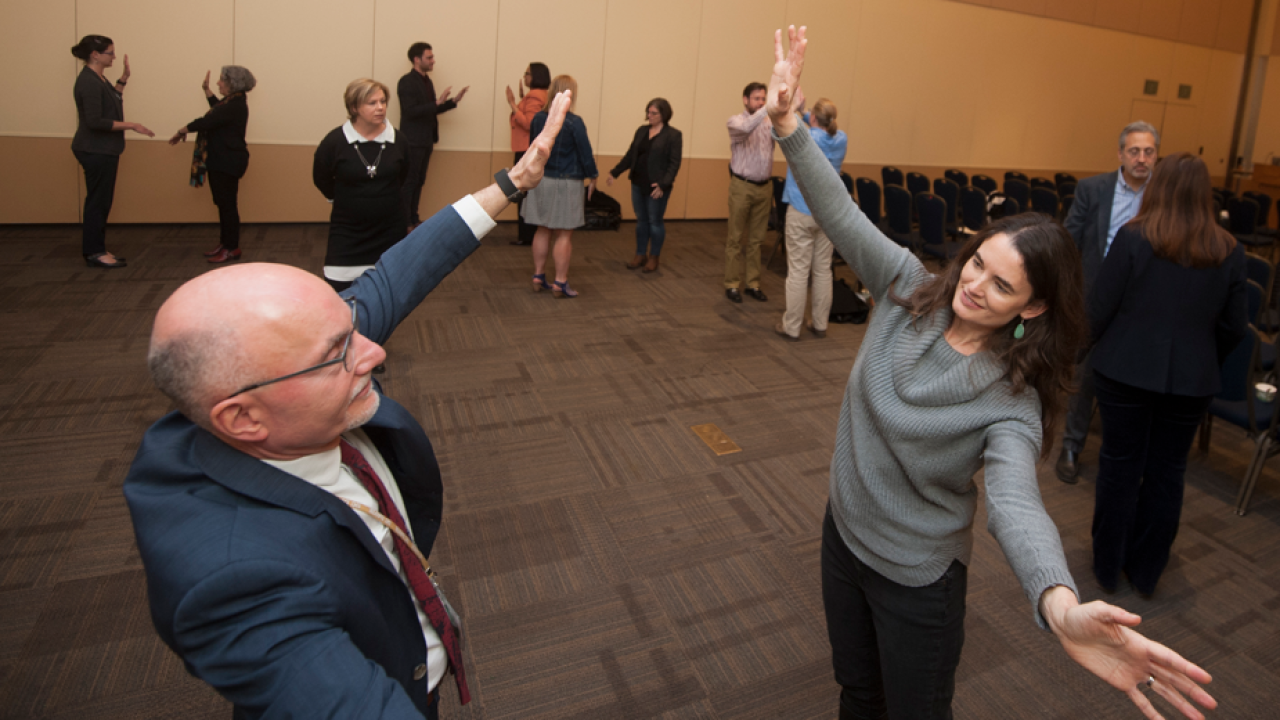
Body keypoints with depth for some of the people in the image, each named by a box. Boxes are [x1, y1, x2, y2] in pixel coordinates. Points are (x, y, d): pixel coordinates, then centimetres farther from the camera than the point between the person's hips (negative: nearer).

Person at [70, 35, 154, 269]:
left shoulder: (98, 78, 11)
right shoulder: (88, 82, -18)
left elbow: (111, 102, 21)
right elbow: (95, 121, -23)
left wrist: (123, 79, 15)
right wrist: (131, 126, -21)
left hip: (103, 150, 10)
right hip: (95, 151, -10)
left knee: (102, 200, 13)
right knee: (98, 201, -3)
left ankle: (97, 250, 21)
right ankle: (94, 253, 5)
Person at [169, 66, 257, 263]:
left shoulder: (235, 105, -19)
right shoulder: (233, 101, 14)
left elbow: (207, 121, -21)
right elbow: (218, 110, 36)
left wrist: (183, 130, -8)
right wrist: (206, 89, 31)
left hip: (228, 163, -10)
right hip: (221, 161, 10)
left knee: (227, 204, -5)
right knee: (223, 203, 13)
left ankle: (232, 248, 2)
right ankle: (225, 244, 20)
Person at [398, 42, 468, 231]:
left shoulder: (427, 81, 14)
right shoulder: (407, 81, -12)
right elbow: (411, 111, -21)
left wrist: (454, 101, 8)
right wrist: (438, 102, -26)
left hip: (425, 141, 8)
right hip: (413, 141, -8)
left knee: (418, 181, 12)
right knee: (409, 182, -4)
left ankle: (413, 219, 19)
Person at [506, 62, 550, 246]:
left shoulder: (534, 97, -15)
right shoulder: (539, 95, 17)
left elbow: (529, 124, -24)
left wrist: (513, 104, -21)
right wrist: (521, 98, 18)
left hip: (527, 150, -11)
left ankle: (526, 236, -5)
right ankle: (531, 233, 18)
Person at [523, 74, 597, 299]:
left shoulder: (538, 118, 3)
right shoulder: (574, 122, -15)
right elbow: (585, 152, -10)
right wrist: (592, 177, 5)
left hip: (540, 180, 6)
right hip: (566, 183, -6)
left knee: (543, 230, 14)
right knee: (564, 235, 1)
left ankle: (538, 276, 19)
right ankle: (560, 282, 3)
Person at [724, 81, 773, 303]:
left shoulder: (769, 122, 9)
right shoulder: (735, 121, -4)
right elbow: (747, 127, -27)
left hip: (764, 187, 4)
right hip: (742, 186, -4)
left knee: (756, 239, 9)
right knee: (736, 238, 1)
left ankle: (753, 283, 16)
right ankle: (732, 284, 8)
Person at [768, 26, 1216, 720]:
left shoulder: (1012, 402, -25)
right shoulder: (910, 288, -13)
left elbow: (1015, 500, -42)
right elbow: (840, 214, -16)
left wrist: (1060, 604, -62)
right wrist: (787, 125, -28)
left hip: (918, 580, -4)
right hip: (842, 533, 4)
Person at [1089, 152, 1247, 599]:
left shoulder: (1133, 238, -12)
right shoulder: (1229, 252, -2)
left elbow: (1101, 308, -10)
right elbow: (1234, 327, 3)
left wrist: (1097, 348, 9)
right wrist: (1204, 364, 20)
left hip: (1125, 372, -2)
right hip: (1191, 379, 2)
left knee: (1119, 465, 11)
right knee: (1167, 471, 14)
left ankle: (1108, 567, 23)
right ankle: (1146, 571, 27)